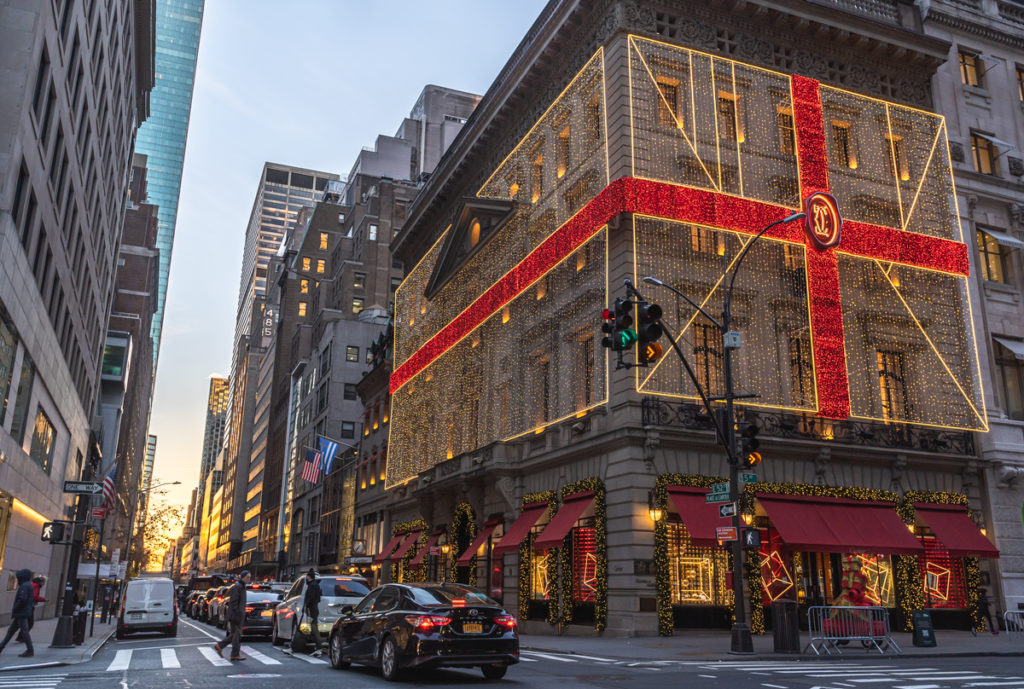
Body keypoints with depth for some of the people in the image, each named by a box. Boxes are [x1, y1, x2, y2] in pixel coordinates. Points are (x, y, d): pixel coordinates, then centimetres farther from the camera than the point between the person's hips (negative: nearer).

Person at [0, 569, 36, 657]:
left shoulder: (24, 586, -17)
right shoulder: (28, 585, 14)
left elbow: (22, 600, -25)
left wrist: (14, 610, -13)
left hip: (22, 614, -10)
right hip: (20, 614, 10)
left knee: (24, 631, -5)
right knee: (11, 630, 15)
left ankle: (30, 651, -2)